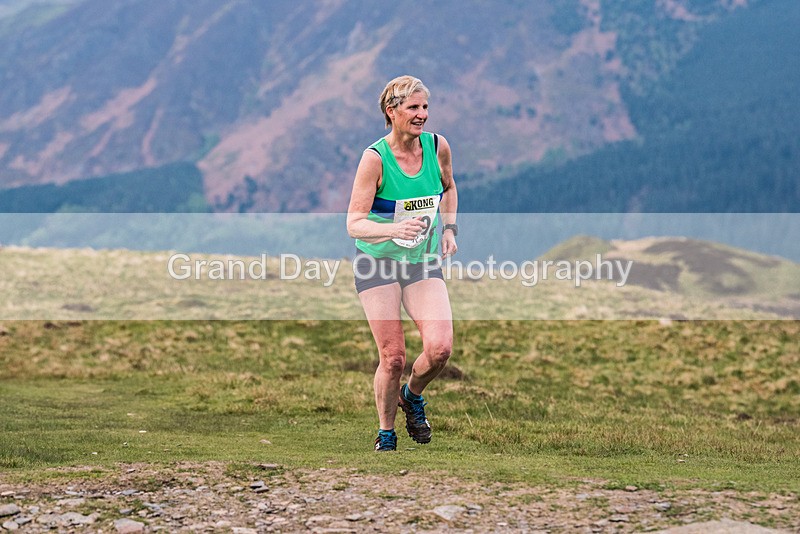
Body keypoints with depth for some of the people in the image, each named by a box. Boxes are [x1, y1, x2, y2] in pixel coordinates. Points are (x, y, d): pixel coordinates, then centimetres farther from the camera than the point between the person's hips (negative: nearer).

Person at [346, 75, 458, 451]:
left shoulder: (438, 147, -4)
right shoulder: (375, 158, -17)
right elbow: (354, 223, -19)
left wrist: (448, 228, 6)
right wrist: (395, 229, -36)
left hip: (424, 262, 3)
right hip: (378, 263, -3)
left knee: (440, 347, -14)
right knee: (393, 357, -7)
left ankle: (412, 395, 18)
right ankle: (386, 434, 17)